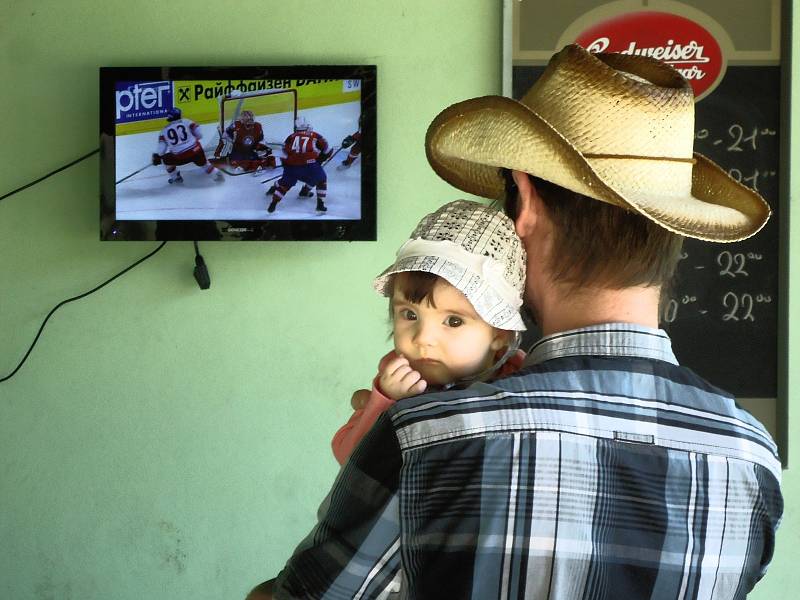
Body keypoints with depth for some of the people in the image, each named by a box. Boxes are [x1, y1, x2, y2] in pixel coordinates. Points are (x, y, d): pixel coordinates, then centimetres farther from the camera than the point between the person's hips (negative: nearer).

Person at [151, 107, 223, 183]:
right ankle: (217, 175, 30)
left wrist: (158, 157, 21)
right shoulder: (186, 122, 6)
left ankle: (176, 178, 29)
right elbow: (199, 134, 3)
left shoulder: (164, 130, 7)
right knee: (203, 162, 30)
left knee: (165, 160, 25)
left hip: (180, 157, -1)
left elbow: (161, 149, 2)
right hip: (196, 151, 1)